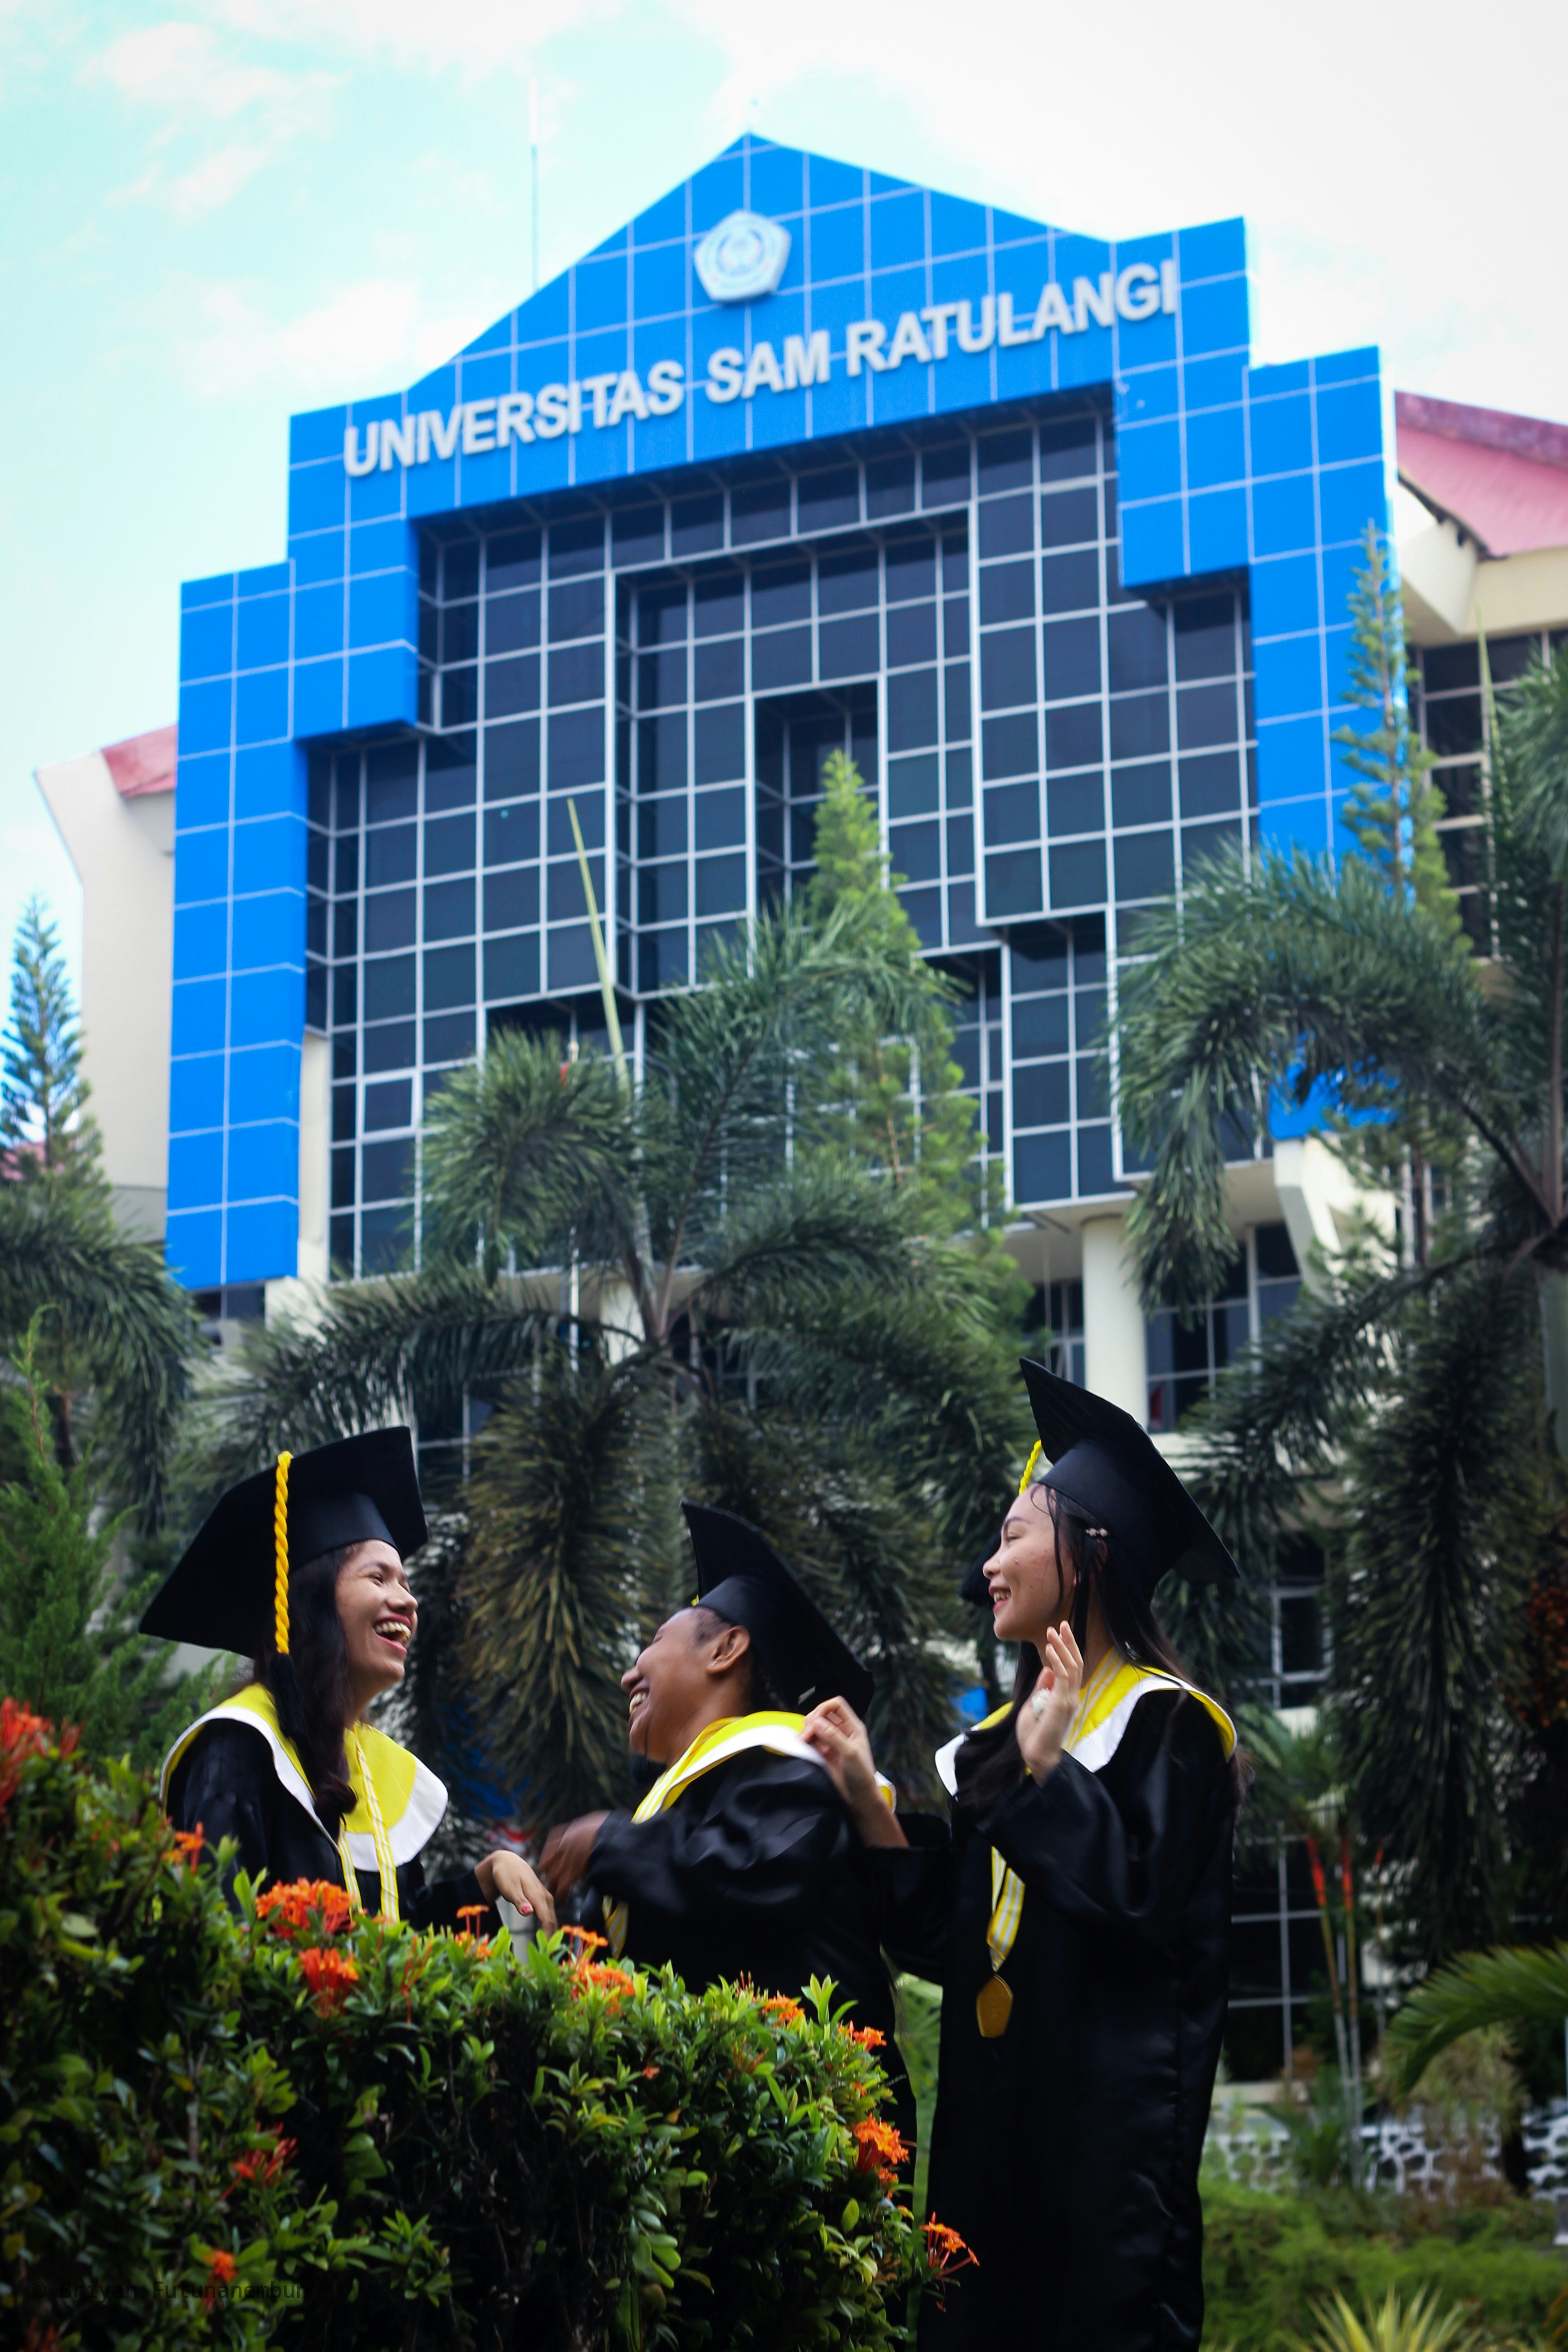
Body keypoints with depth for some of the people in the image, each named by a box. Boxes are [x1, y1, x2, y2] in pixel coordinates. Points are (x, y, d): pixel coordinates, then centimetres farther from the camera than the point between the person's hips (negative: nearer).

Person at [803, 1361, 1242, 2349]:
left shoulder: (1164, 1725, -6)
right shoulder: (1005, 1739, 16)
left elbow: (1140, 1900, -20)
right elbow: (943, 1940, 12)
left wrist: (1050, 1769, -20)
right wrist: (870, 1800, 4)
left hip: (1108, 2124, -7)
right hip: (991, 2120, 8)